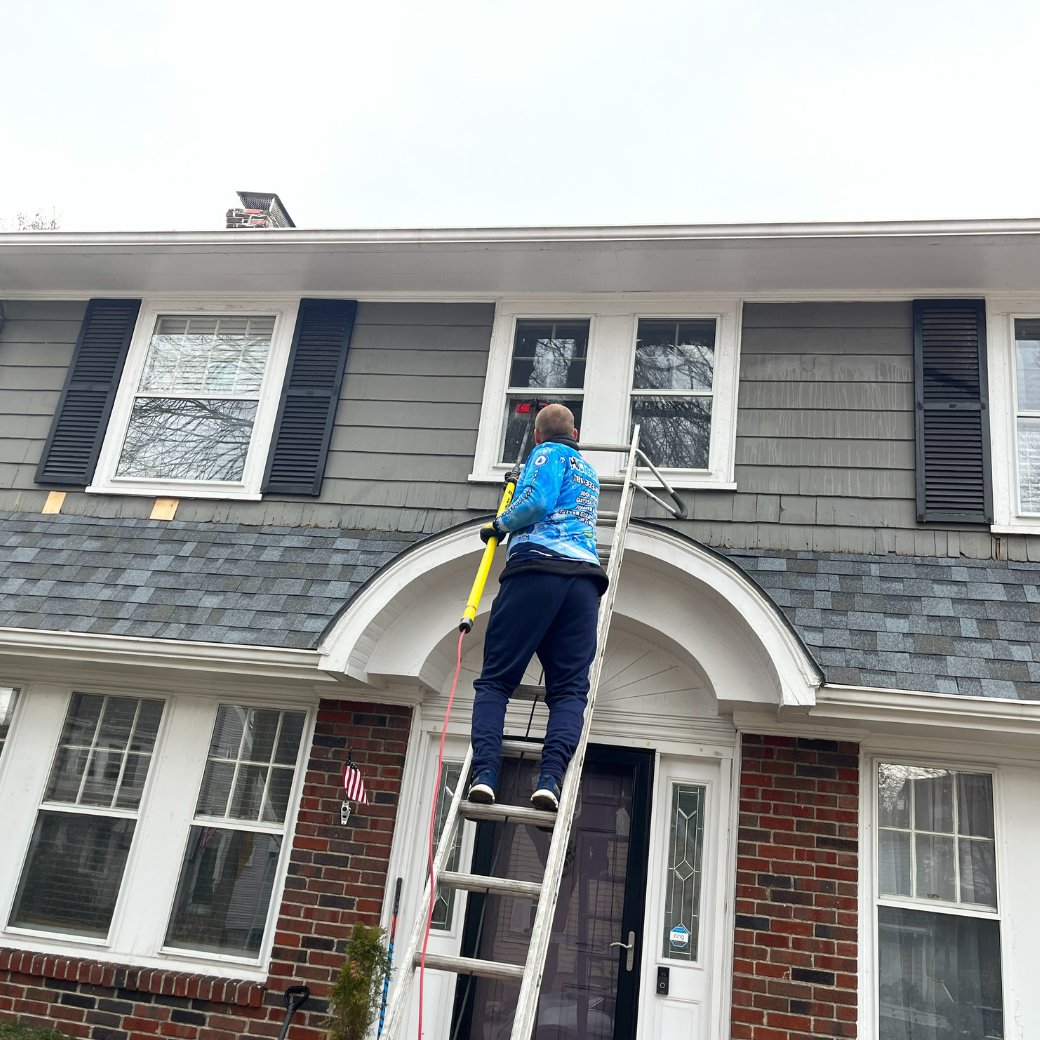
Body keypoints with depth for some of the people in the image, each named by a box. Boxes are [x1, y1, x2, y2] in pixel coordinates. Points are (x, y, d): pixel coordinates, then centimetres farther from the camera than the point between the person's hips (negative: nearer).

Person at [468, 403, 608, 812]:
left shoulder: (548, 453, 12)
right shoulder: (588, 472, 34)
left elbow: (537, 502, -8)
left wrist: (499, 525, 9)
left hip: (537, 567, -5)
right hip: (585, 576, 5)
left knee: (494, 681, -3)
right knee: (569, 690, -1)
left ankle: (484, 774, -19)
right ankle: (549, 778, -21)